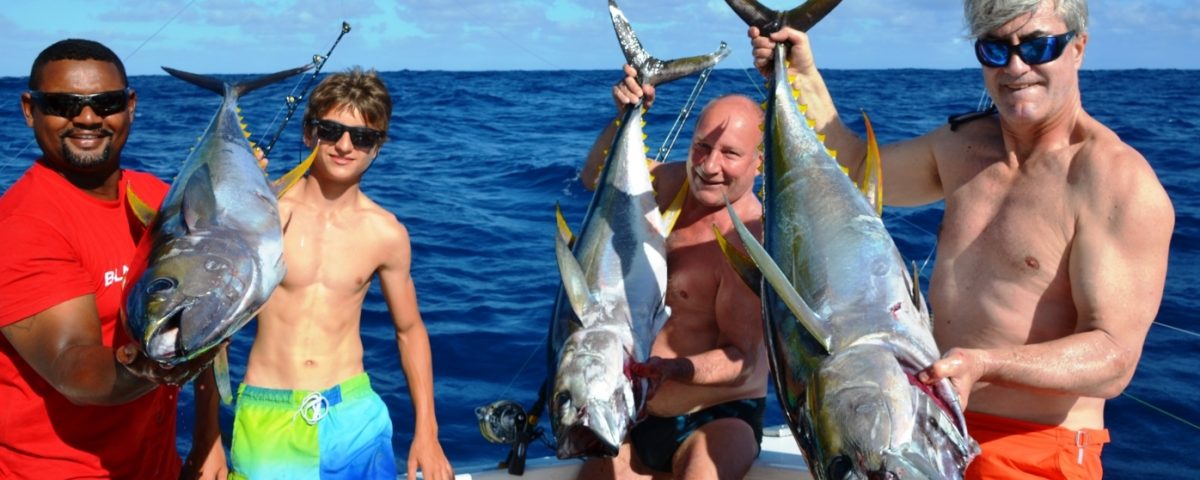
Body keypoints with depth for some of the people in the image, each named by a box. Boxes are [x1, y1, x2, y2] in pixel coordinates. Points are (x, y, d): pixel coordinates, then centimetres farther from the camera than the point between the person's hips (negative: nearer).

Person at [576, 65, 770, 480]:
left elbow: (741, 359, -20)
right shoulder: (677, 184, 0)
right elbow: (596, 177, 11)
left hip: (720, 417, -6)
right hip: (641, 414, 7)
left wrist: (670, 369, -37)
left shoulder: (749, 242, -19)